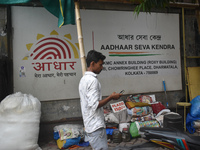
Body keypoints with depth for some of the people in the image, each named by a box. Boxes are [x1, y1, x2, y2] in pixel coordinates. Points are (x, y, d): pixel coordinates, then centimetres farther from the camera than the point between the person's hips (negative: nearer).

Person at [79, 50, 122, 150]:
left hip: (89, 125, 10)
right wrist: (111, 97, -13)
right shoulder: (93, 80, -18)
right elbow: (95, 105, -23)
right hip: (96, 126, -10)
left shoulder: (83, 79, 13)